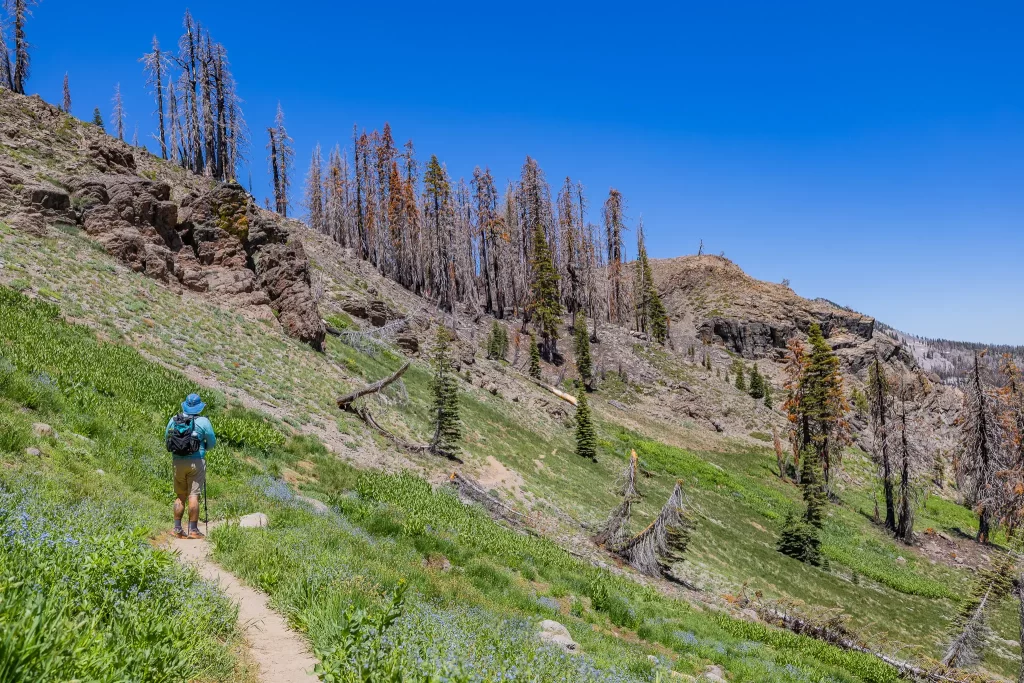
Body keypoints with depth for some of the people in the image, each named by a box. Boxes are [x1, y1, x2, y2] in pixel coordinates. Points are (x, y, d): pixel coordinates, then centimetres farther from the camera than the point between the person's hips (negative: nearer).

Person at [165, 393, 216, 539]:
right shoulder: (203, 422, -8)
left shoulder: (174, 420, 3)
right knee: (194, 496, -2)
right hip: (196, 461, -4)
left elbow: (166, 438, 14)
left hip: (178, 461, 4)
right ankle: (193, 530, -1)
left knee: (180, 496, 14)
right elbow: (212, 442, 0)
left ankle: (177, 529, 16)